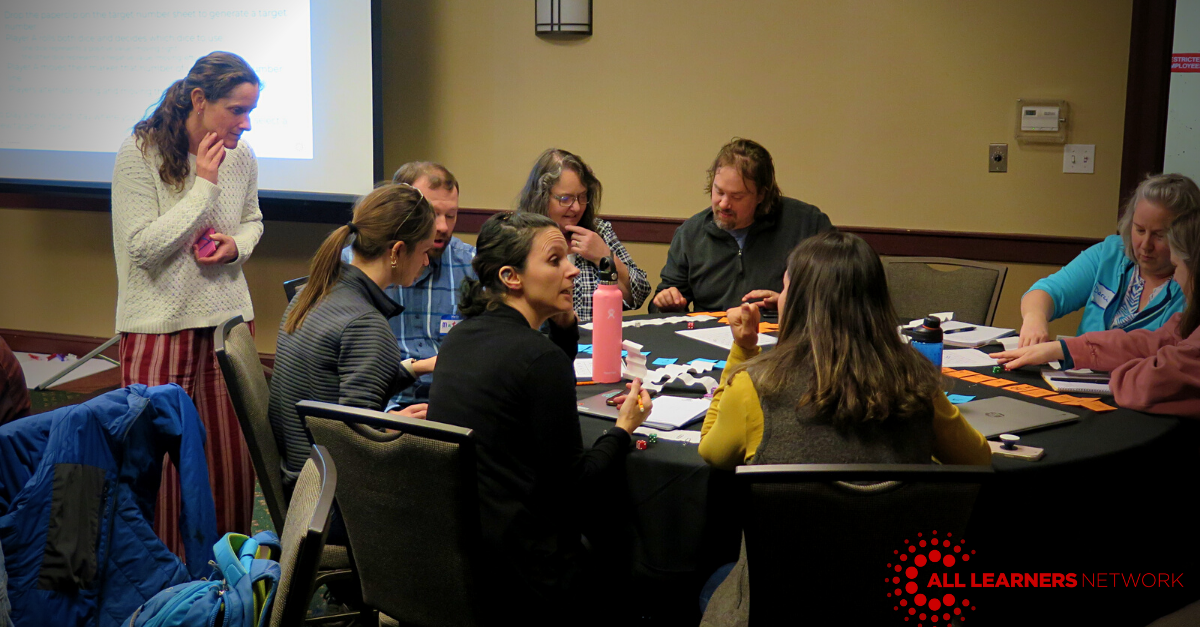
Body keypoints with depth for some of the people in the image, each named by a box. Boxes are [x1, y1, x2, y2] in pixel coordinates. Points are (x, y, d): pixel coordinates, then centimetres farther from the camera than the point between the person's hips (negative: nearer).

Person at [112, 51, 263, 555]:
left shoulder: (241, 156, 2)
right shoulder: (140, 154, -13)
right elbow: (143, 248, -17)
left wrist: (236, 245, -4)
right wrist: (204, 185, -18)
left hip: (228, 318, 5)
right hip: (160, 324, -4)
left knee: (233, 451, 8)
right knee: (158, 455, 1)